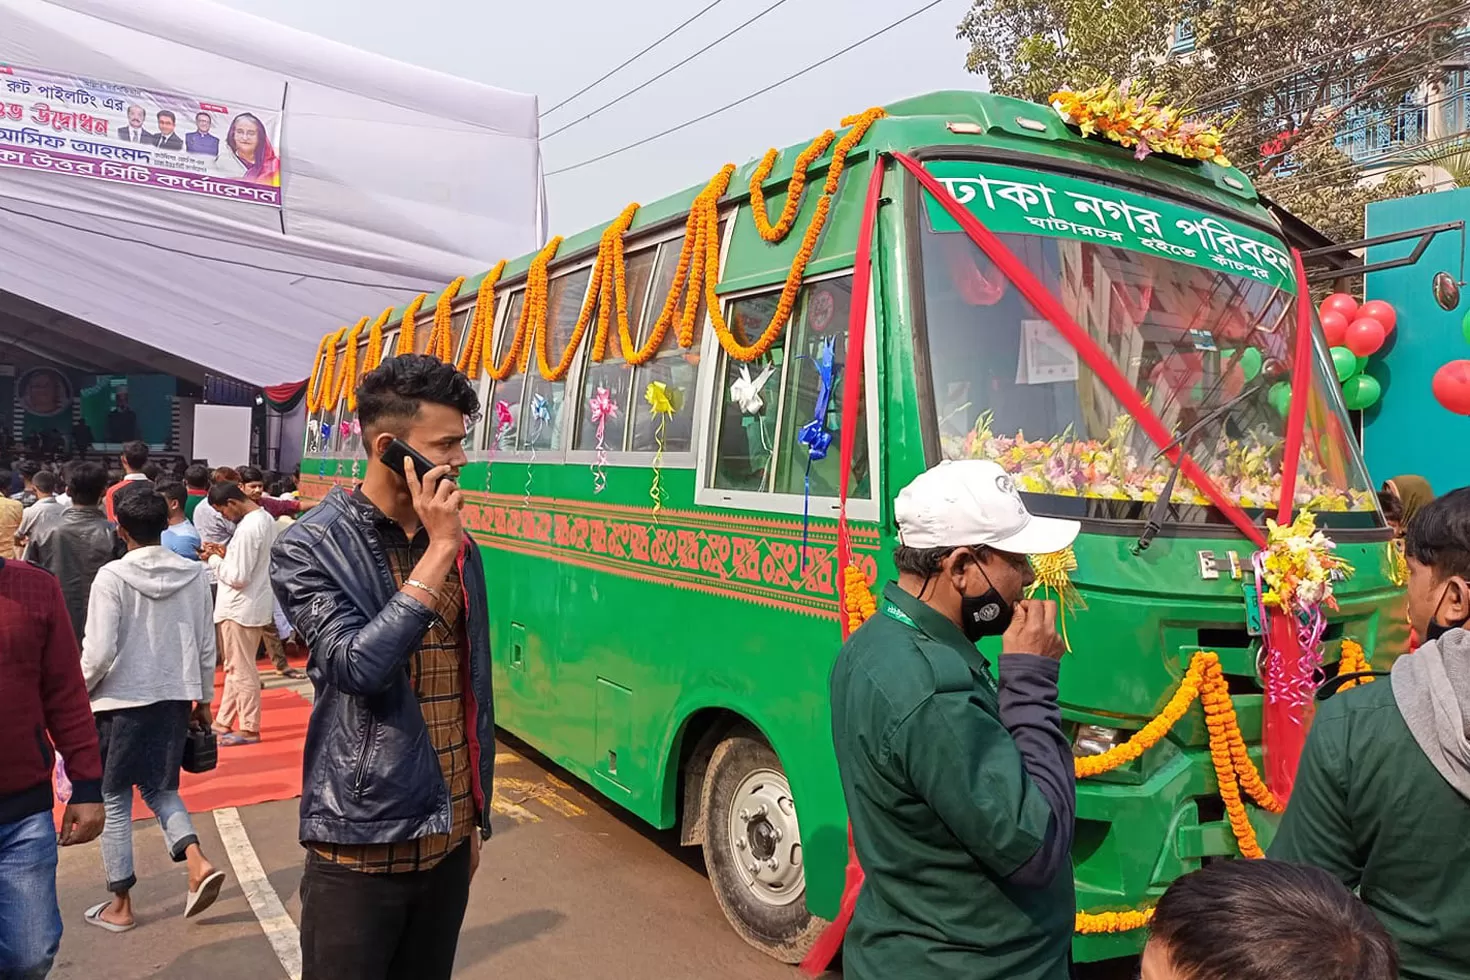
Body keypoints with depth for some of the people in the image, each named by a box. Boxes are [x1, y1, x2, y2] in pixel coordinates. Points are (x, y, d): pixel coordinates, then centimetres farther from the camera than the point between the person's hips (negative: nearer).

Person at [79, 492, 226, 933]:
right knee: (160, 788, 20)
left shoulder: (112, 577, -13)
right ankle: (198, 863, 1)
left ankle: (120, 905, 20)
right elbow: (206, 645, 3)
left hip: (122, 700, -4)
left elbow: (99, 652, -15)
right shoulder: (193, 574, -2)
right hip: (174, 698, 4)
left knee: (114, 799, 12)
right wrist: (203, 698, 15)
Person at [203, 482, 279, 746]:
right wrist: (227, 555, 6)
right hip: (250, 605, 10)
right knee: (234, 668, 18)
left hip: (241, 608, -10)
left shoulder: (247, 528, -23)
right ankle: (224, 722, 28)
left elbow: (237, 577, -22)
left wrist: (214, 559, -8)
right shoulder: (265, 519, 6)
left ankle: (249, 729, 12)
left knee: (242, 671, 2)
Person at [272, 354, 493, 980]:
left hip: (448, 839, 5)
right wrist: (438, 552, -21)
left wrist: (476, 815, 15)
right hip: (363, 844, -5)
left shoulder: (456, 545, 5)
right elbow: (357, 668, -25)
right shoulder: (311, 548, -10)